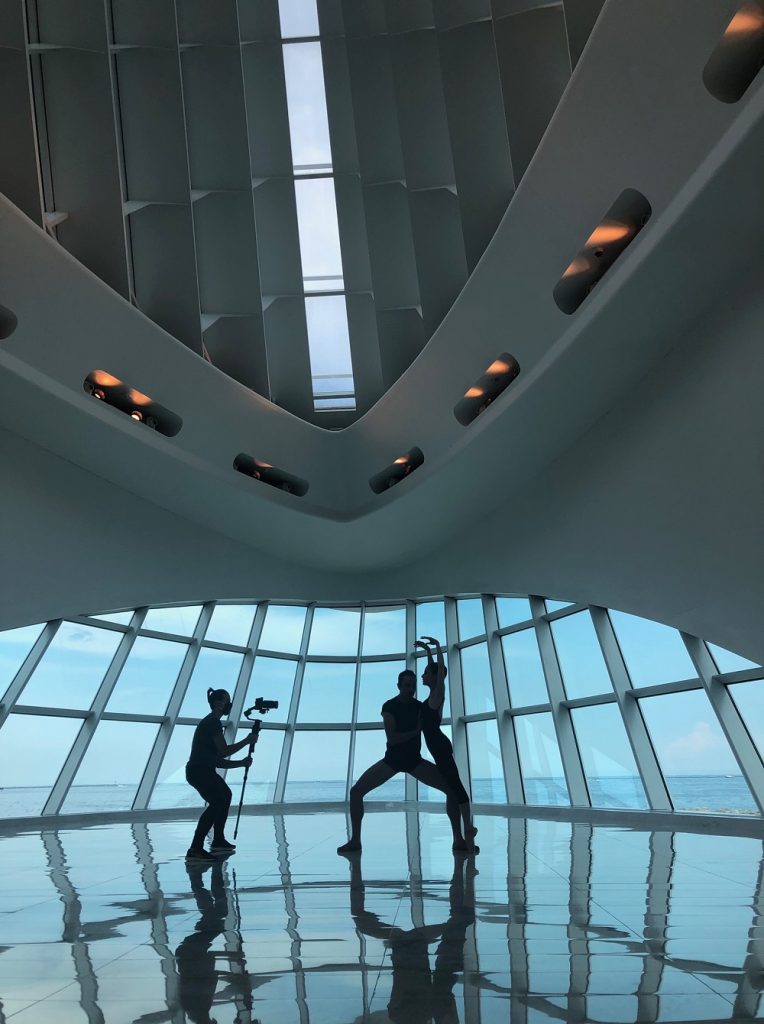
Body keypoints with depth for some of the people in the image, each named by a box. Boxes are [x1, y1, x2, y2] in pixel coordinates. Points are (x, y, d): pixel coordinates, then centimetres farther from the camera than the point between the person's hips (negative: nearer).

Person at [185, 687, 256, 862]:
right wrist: (247, 741, -8)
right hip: (200, 771, -11)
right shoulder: (213, 723, -11)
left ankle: (218, 842, 28)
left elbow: (218, 761, 19)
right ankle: (195, 849, -23)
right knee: (217, 802, -20)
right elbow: (224, 751, -18)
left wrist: (241, 763, 12)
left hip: (202, 770, 11)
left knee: (225, 795, 23)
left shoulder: (210, 723, 20)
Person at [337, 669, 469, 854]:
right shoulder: (389, 706, -11)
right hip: (392, 759, -2)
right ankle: (355, 840, 0)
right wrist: (416, 731, -23)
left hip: (415, 760, 2)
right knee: (356, 791, -15)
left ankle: (458, 840, -5)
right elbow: (391, 738, -20)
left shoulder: (420, 706, 0)